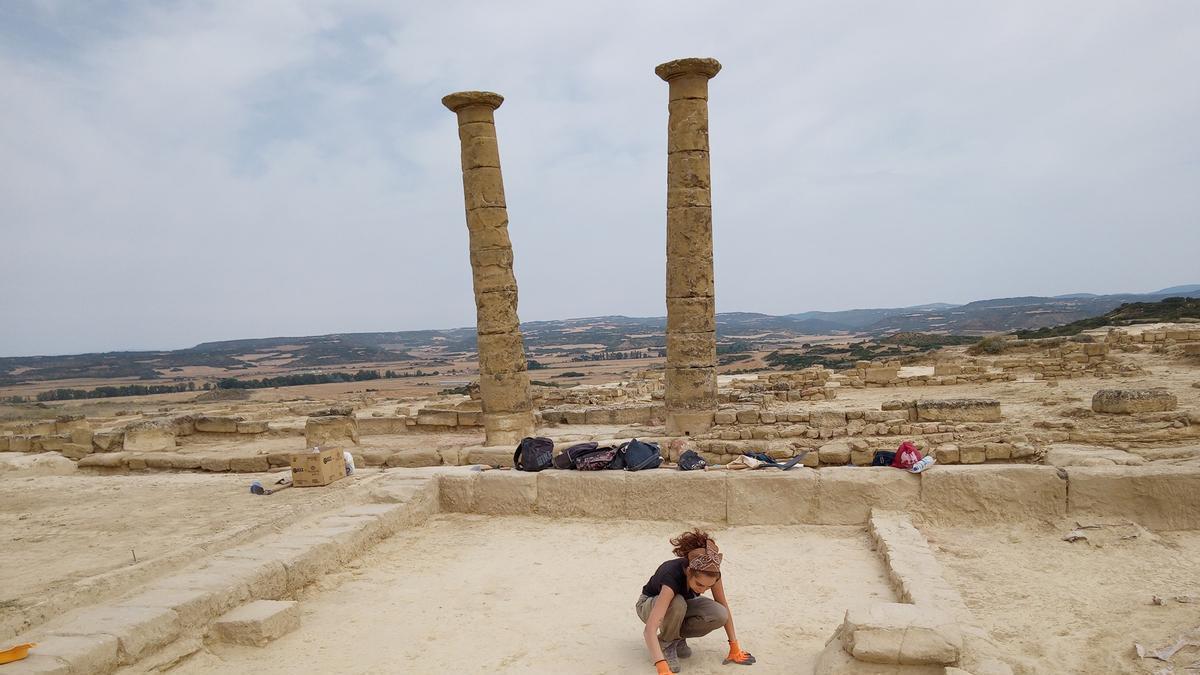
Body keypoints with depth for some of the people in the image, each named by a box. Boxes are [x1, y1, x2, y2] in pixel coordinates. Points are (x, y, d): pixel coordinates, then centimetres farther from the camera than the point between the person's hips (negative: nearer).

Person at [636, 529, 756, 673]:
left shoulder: (711, 572, -28)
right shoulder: (672, 576, -42)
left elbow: (724, 607, -10)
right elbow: (650, 628, -50)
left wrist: (734, 647, -9)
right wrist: (663, 670, -59)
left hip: (682, 604, 5)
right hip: (650, 605, -4)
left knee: (719, 615, -25)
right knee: (677, 603, -40)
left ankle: (676, 636, 0)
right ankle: (665, 643, -11)